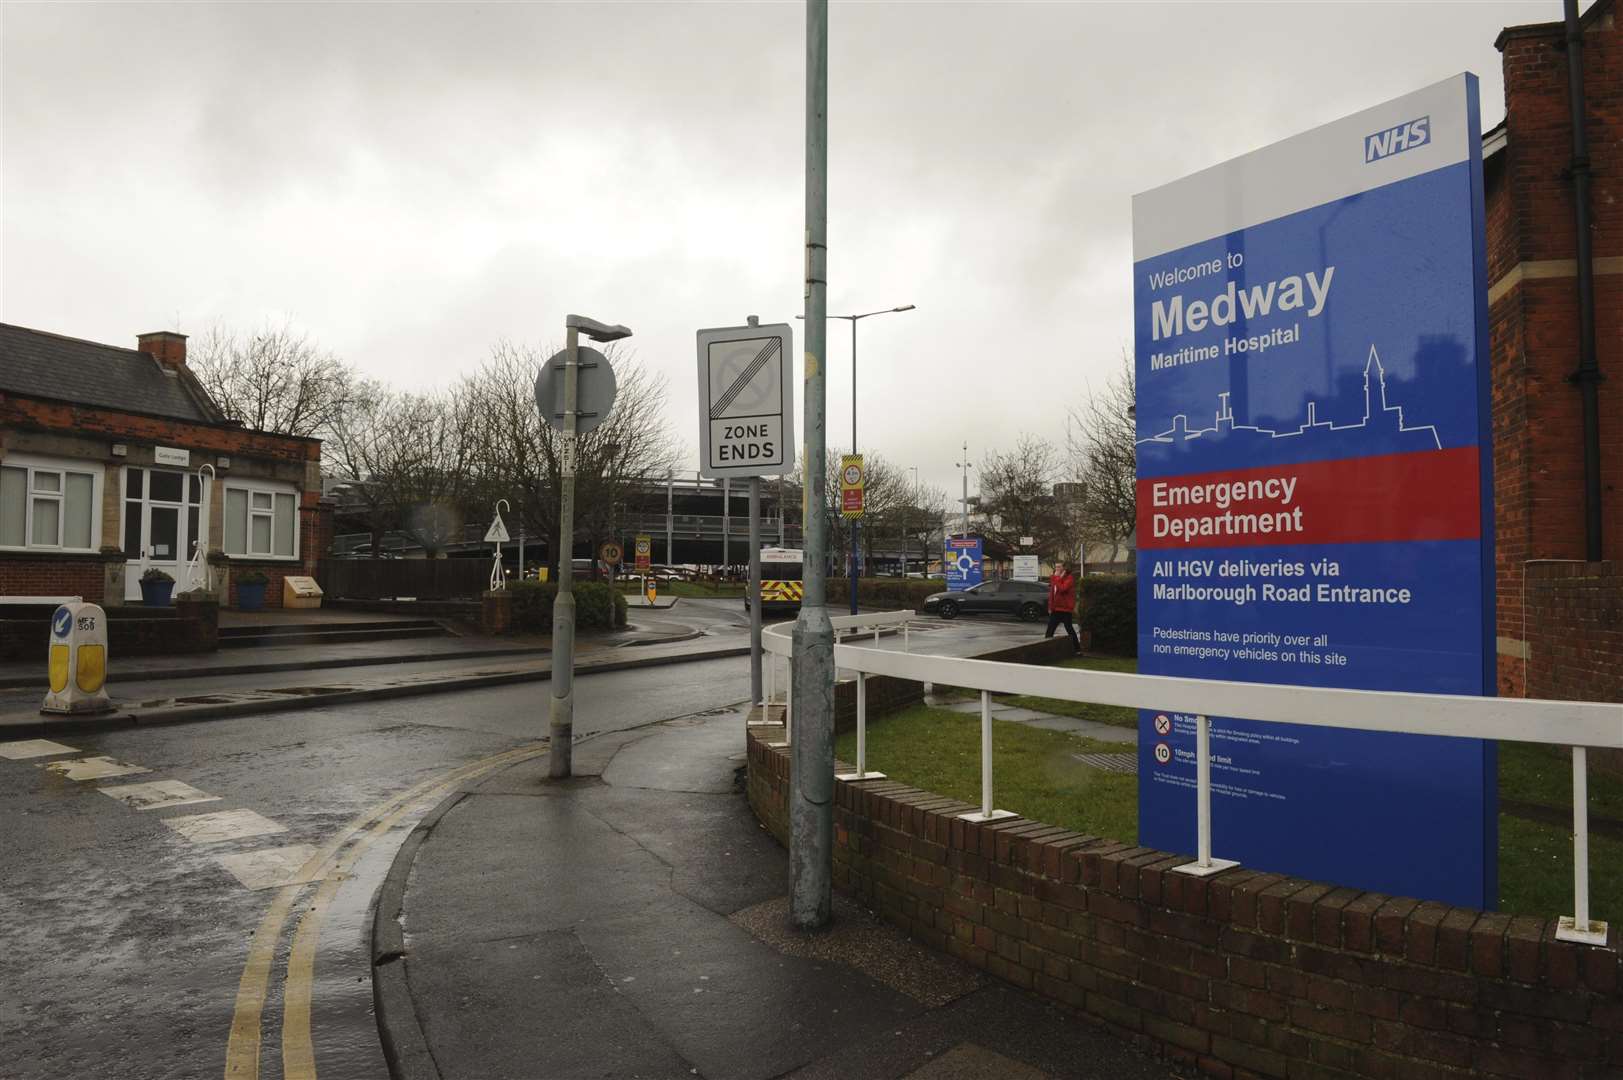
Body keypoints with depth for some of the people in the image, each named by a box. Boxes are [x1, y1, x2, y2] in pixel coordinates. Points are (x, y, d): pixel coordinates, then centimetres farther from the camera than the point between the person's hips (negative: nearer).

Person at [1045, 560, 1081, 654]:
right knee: (1050, 630, 10)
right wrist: (1050, 607, 13)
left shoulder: (1070, 577, -11)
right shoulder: (1054, 577, 12)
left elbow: (1063, 588, -28)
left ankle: (1078, 650, 5)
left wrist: (1057, 578, -19)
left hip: (1065, 609, -7)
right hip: (1055, 609, 7)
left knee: (1070, 630, -3)